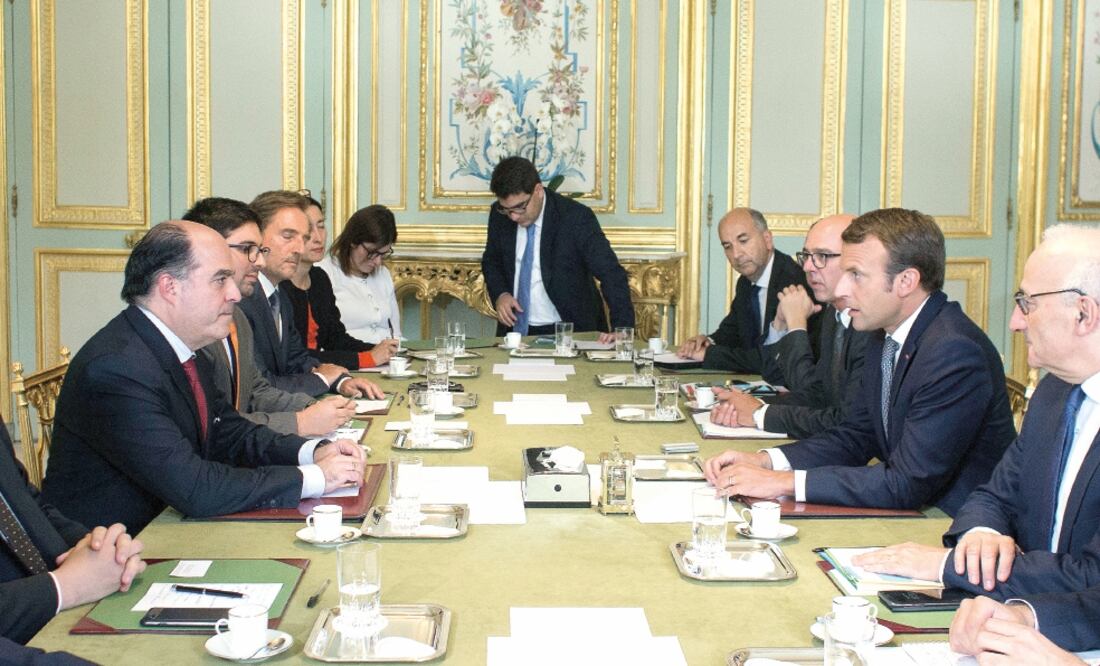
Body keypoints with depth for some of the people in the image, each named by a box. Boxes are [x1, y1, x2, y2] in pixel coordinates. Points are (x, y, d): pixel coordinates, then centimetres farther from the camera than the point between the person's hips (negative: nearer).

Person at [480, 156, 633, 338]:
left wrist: (622, 329, -29)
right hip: (515, 328, 4)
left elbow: (612, 274, -17)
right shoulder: (499, 215, -1)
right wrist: (499, 294, -3)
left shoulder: (576, 217, -15)